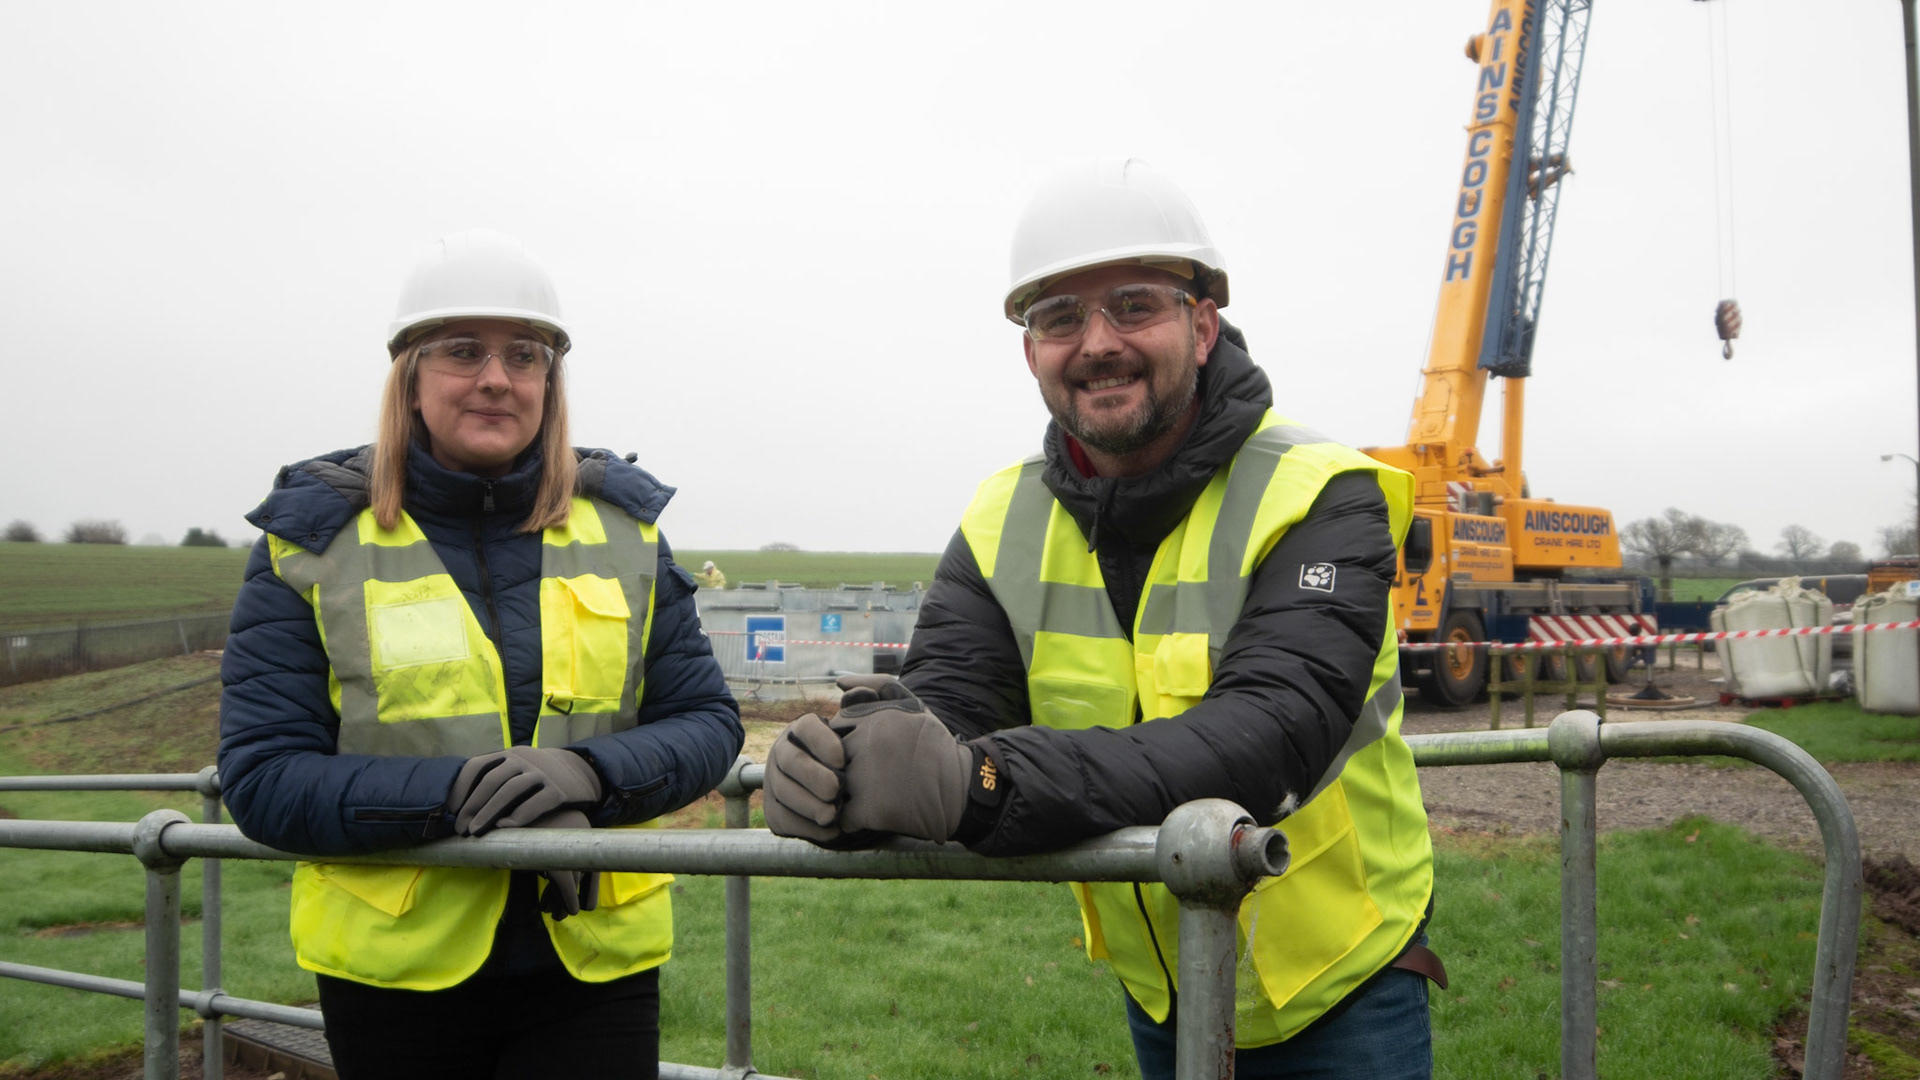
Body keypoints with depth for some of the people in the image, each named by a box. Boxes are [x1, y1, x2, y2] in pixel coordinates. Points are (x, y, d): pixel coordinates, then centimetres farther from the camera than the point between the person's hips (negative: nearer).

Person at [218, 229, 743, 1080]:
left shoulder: (622, 525, 3)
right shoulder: (316, 541, -2)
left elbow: (707, 722, 2)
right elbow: (261, 777, -7)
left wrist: (590, 774, -19)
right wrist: (460, 794, -23)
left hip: (594, 966, 1)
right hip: (394, 974, -1)